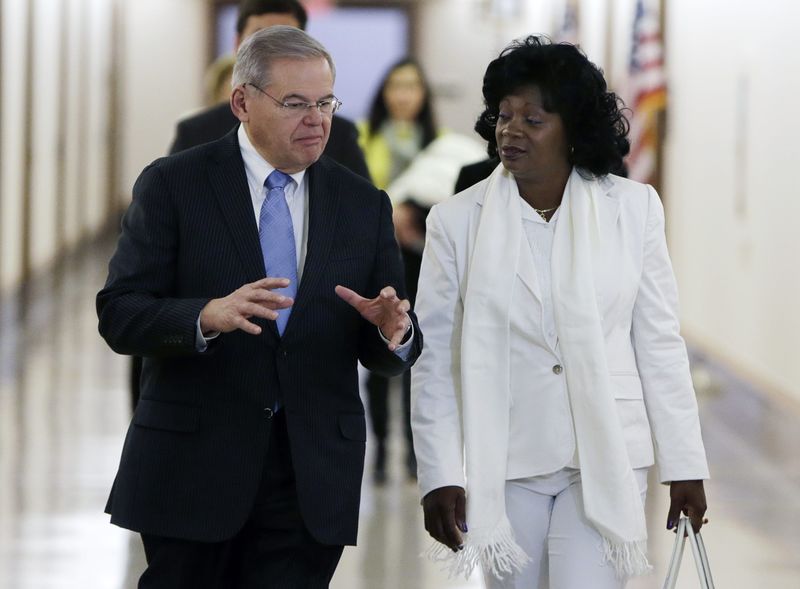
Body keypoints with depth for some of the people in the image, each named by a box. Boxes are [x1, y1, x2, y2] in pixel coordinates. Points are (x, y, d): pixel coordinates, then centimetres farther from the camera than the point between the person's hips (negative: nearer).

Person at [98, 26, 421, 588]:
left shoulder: (363, 204, 9)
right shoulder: (173, 184, 0)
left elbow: (389, 354, 10)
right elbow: (119, 315, -7)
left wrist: (393, 333, -15)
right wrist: (209, 316, -26)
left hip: (312, 479, 2)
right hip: (192, 470, -2)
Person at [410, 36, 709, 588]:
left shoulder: (633, 207, 0)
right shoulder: (457, 220, 0)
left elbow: (659, 341, 3)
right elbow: (434, 360, 0)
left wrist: (684, 463, 3)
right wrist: (439, 475, -5)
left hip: (605, 458, -1)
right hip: (504, 463, 1)